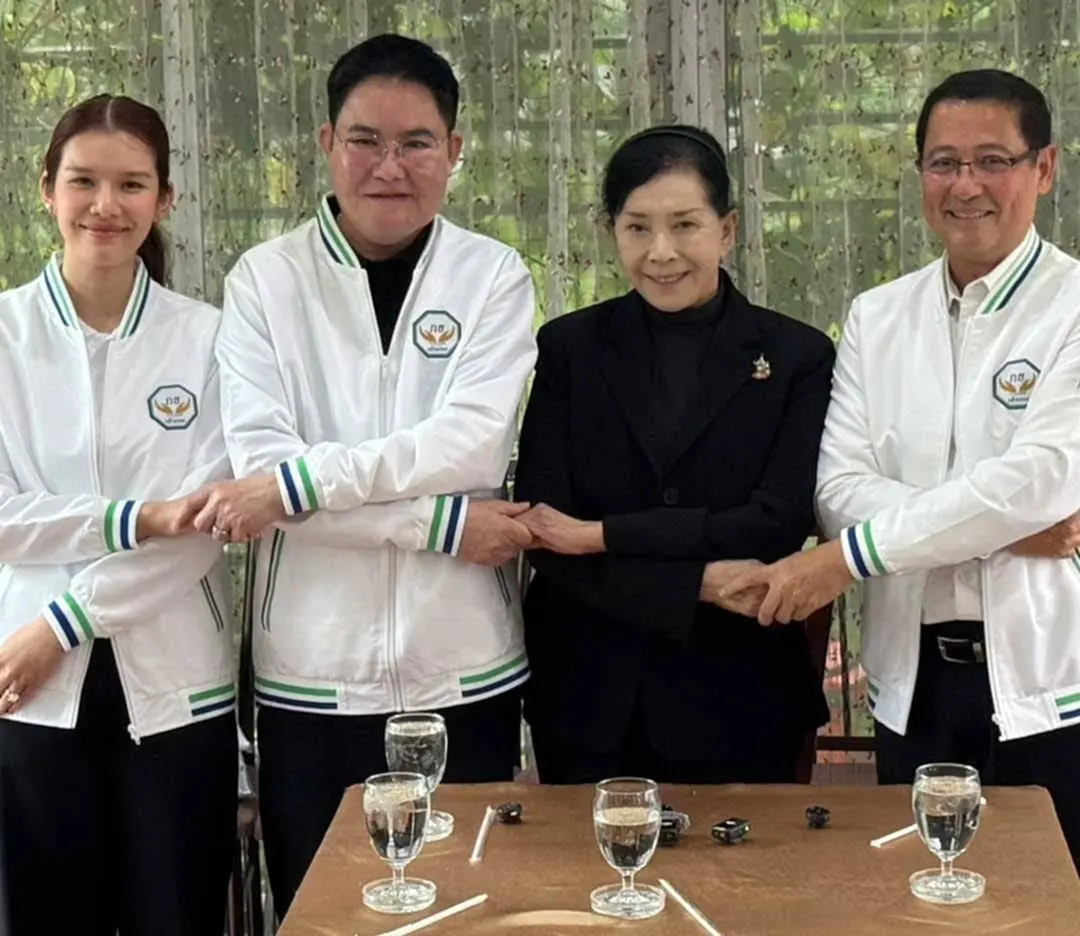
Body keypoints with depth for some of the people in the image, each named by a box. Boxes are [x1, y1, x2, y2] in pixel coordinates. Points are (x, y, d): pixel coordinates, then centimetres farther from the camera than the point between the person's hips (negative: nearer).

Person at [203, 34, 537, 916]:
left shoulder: (493, 276, 1)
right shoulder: (266, 278, 0)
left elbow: (473, 446, -13)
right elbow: (258, 463, -10)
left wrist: (296, 484, -17)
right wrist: (440, 523, -14)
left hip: (463, 671, 0)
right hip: (309, 676, 0)